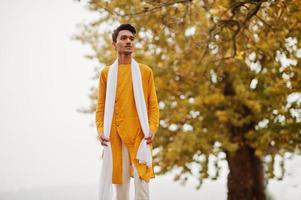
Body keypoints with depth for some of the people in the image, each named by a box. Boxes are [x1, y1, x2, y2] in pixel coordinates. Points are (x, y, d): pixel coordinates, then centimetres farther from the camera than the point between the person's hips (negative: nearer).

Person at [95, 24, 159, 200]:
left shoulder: (145, 71, 8)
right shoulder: (106, 73, 10)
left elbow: (153, 105, 7)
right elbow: (101, 106, 9)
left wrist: (152, 129, -7)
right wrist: (101, 130, -4)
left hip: (140, 135, -1)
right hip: (115, 136, 1)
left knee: (142, 185, -8)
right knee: (120, 185, 6)